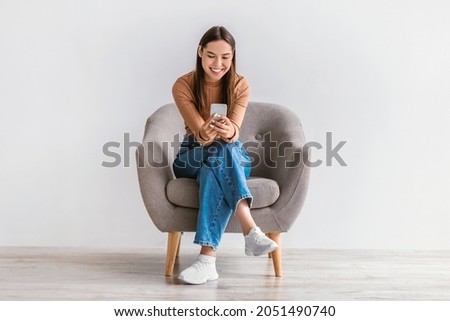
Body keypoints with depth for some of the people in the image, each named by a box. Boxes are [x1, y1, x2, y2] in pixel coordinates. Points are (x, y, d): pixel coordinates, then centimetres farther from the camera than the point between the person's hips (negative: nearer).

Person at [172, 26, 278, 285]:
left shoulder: (240, 85, -6)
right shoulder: (183, 86, -10)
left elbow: (235, 130, -21)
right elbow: (200, 133, -22)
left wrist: (228, 131, -47)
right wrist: (208, 132, -47)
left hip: (233, 156, 1)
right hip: (193, 156, -1)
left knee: (213, 172, -38)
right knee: (221, 152, -37)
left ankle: (208, 258, -47)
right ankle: (251, 230, -49)